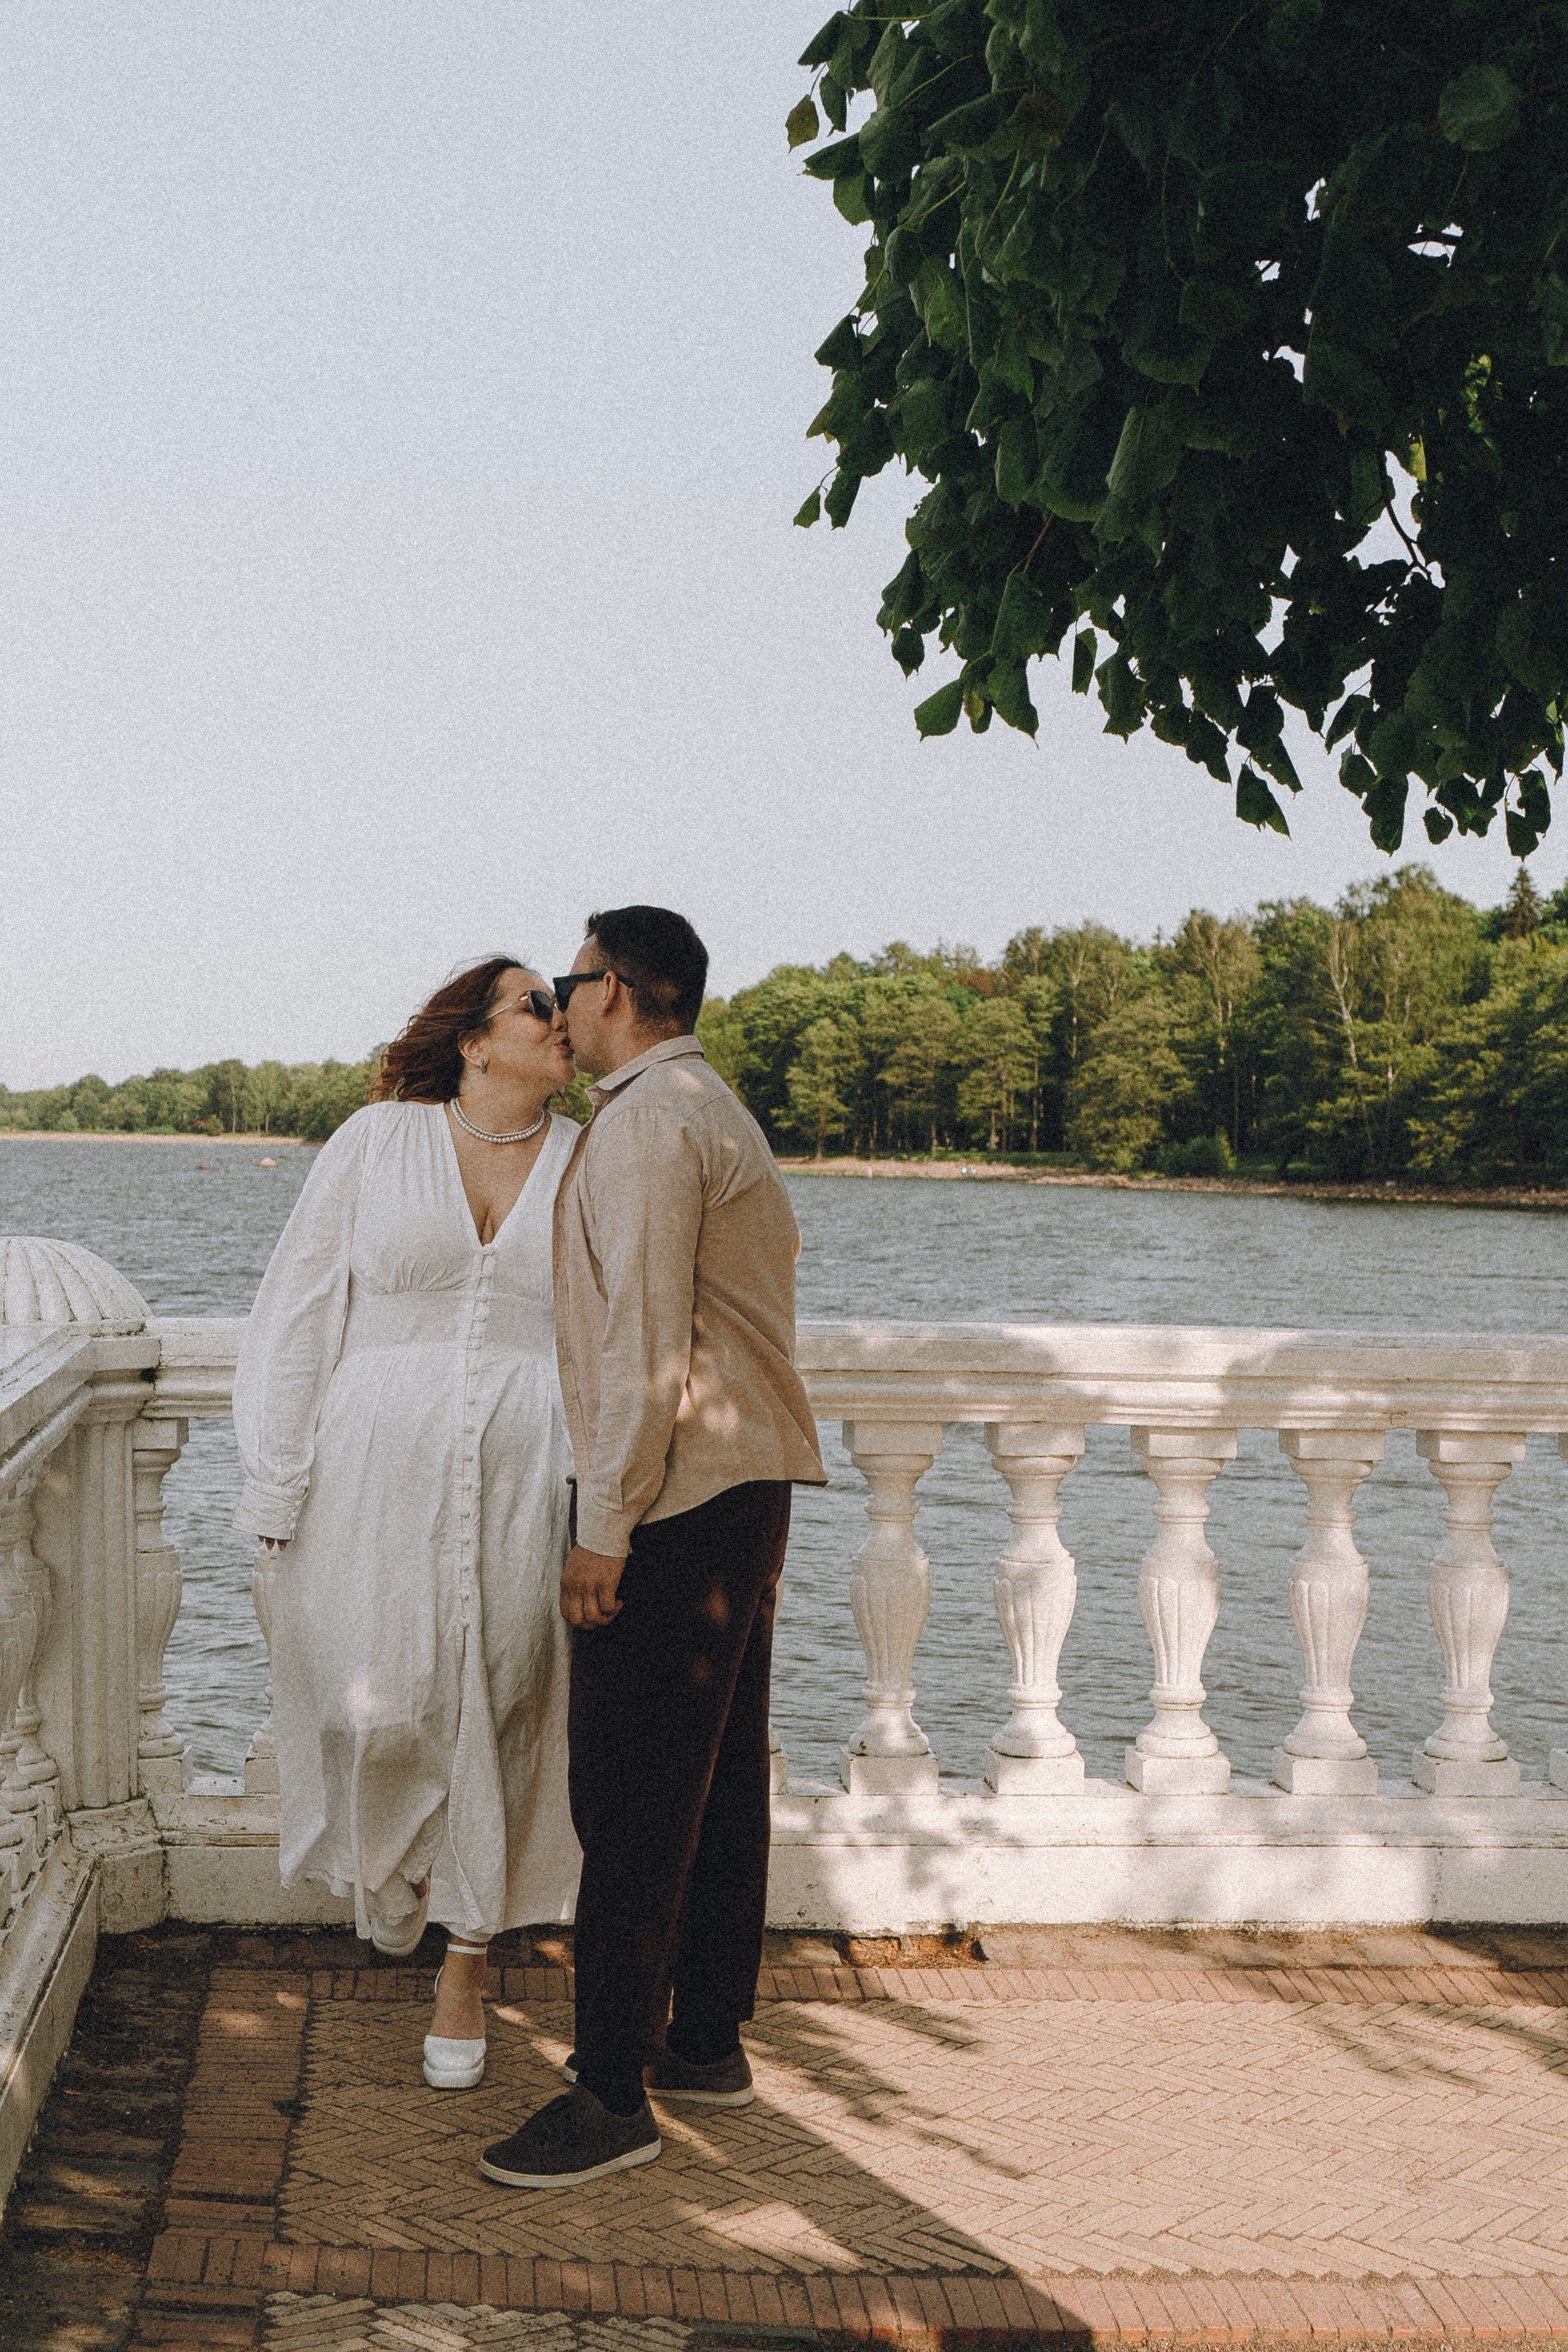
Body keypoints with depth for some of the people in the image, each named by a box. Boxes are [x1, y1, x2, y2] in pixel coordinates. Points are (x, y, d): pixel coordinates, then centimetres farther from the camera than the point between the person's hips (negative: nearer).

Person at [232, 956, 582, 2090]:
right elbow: (303, 1307, 4)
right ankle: (391, 1861, 33)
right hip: (380, 1469, -1)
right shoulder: (379, 1141, 3)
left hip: (528, 1478, 1)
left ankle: (467, 1965, 21)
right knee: (379, 1702, -3)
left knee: (498, 1713, 3)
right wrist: (283, 1479, -1)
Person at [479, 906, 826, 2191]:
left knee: (631, 1797, -7)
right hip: (750, 1488, 10)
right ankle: (708, 2039, 25)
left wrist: (607, 1528, -19)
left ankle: (614, 2094, -2)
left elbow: (646, 1337, -21)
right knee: (720, 1779, 15)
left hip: (677, 1499, -10)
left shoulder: (648, 1120, -14)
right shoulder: (718, 1110, 18)